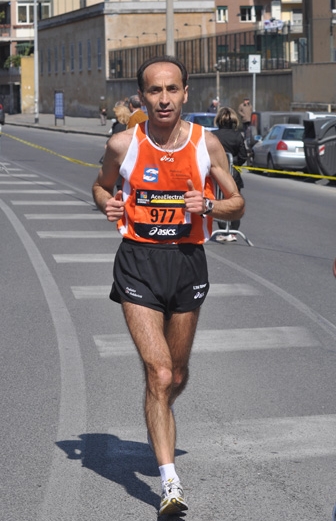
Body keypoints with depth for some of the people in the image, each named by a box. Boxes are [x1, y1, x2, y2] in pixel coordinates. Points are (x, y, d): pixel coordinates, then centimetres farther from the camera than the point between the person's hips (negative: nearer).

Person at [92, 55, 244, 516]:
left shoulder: (206, 144, -2)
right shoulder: (123, 145, -3)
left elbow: (237, 204, 6)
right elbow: (101, 186, 15)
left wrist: (206, 205, -14)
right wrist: (107, 205, -7)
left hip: (188, 262, 2)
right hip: (138, 262, -2)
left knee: (176, 376, 15)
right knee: (158, 373, -14)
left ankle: (159, 428, 50)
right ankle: (170, 483, -11)